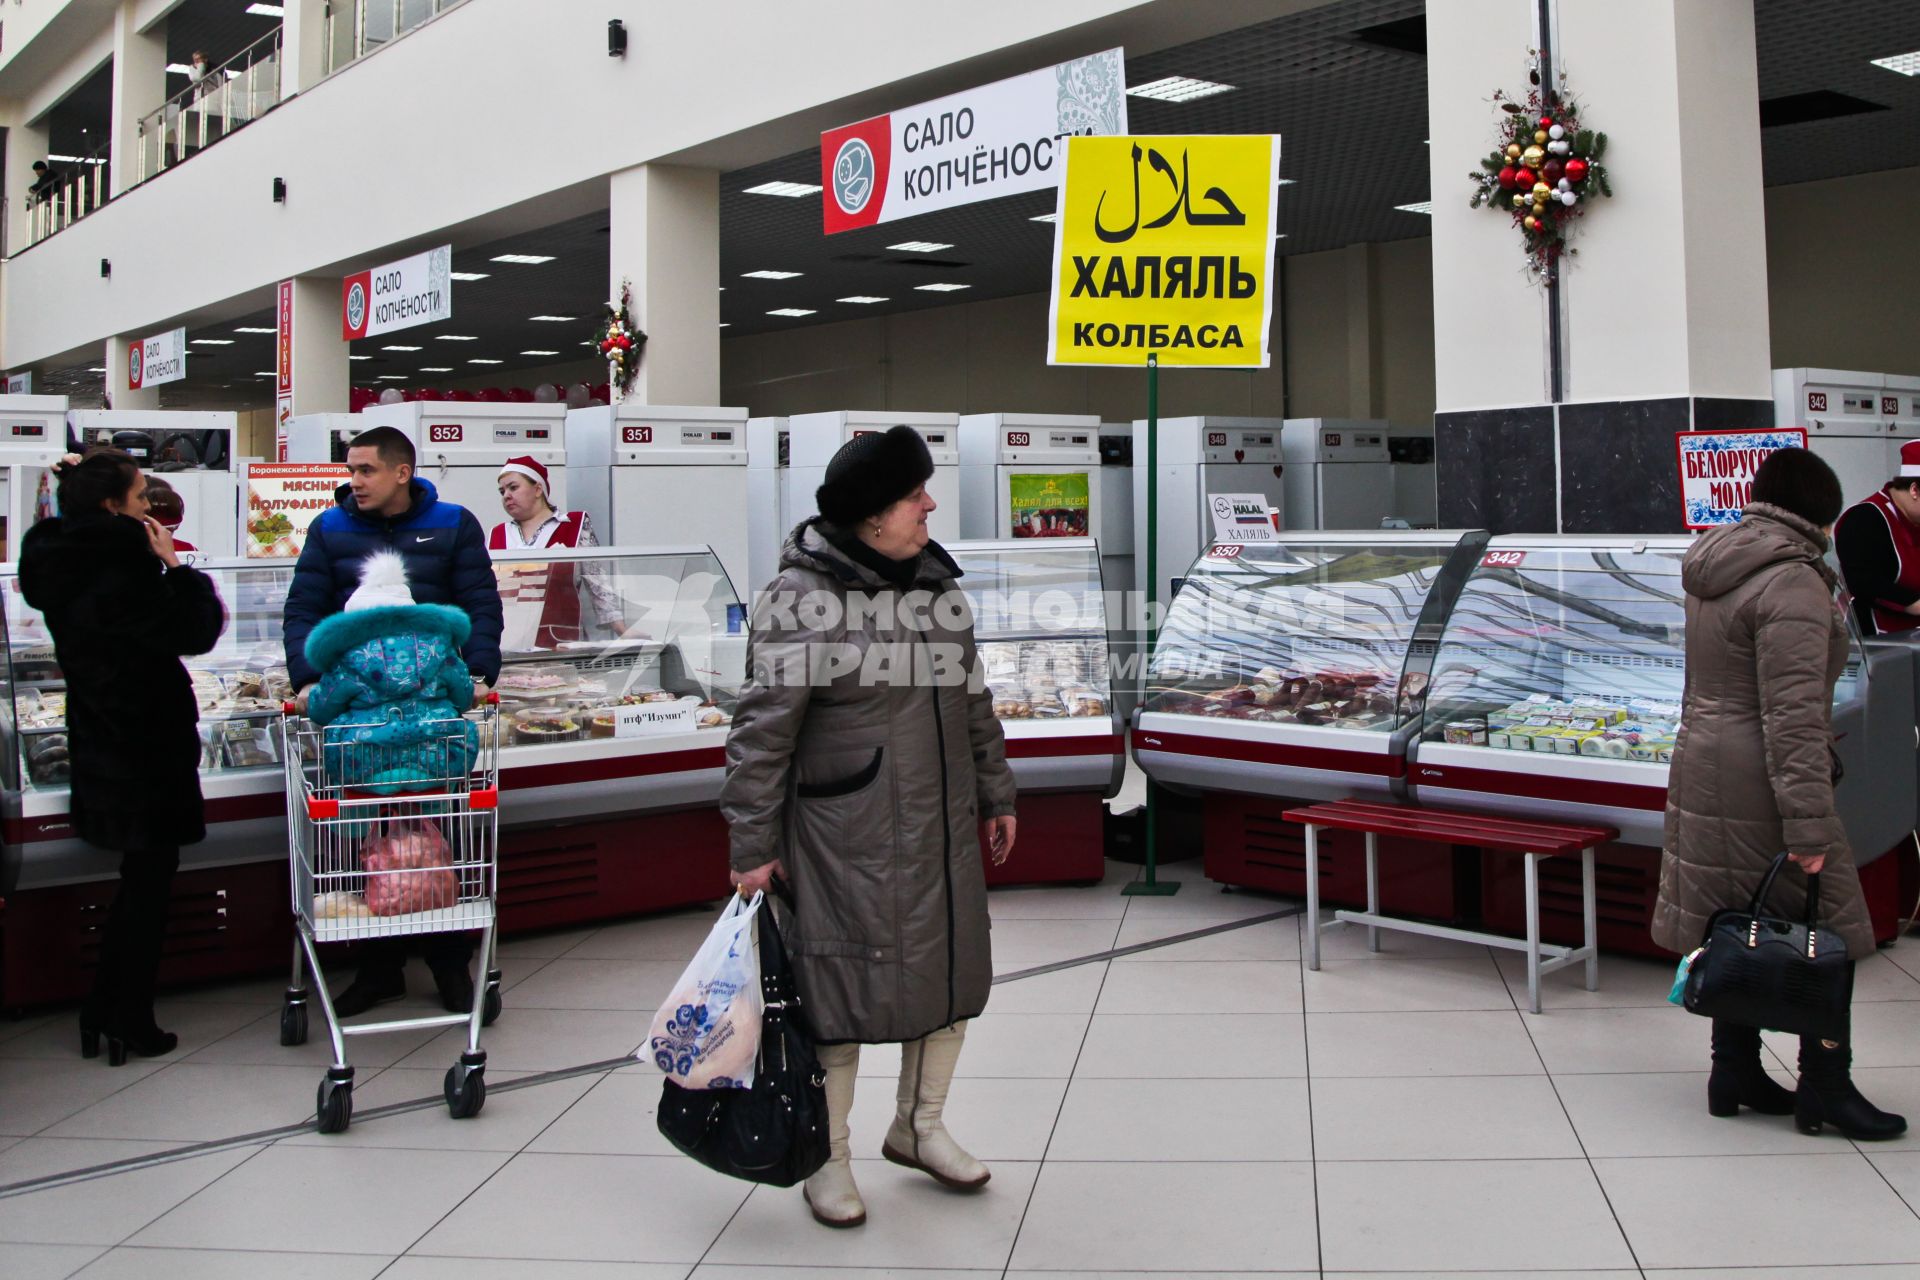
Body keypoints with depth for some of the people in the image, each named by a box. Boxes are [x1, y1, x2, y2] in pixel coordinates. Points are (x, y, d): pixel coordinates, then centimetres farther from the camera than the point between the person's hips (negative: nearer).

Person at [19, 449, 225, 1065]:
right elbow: (194, 632, -20)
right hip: (146, 748, -9)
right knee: (148, 883, 5)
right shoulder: (118, 570, -22)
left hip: (102, 744, 9)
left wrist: (156, 565, 3)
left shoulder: (63, 564, 6)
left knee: (139, 879, 21)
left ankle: (104, 1008, 28)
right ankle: (131, 1022, 14)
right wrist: (175, 566, -11)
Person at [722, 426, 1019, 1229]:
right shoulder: (800, 600, -14)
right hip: (844, 839, -7)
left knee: (950, 973, 15)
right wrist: (753, 847, -12)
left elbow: (973, 704, 18)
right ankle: (828, 1158, 23)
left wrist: (995, 796, 20)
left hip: (942, 831, 7)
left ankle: (919, 1126, 36)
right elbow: (762, 732, -13)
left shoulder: (939, 587, 9)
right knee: (843, 983, 3)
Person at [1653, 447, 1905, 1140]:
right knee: (1827, 932, 3)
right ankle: (1826, 1088, 11)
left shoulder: (1714, 568, 11)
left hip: (1702, 765, 9)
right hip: (1760, 787, -9)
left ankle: (1736, 1074, 23)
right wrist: (1809, 823, -23)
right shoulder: (1792, 583, -17)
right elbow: (1792, 713, -23)